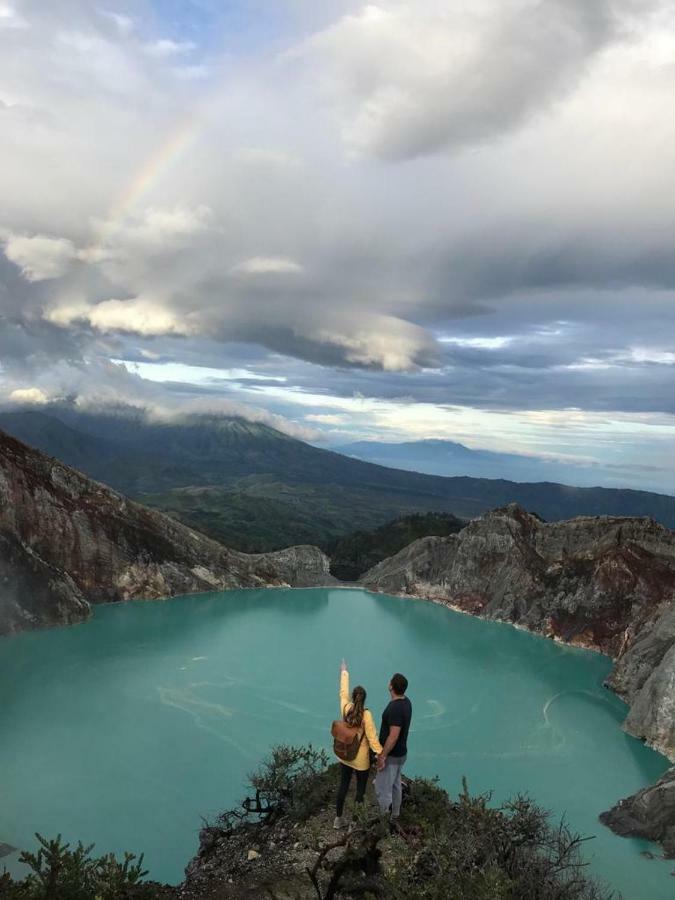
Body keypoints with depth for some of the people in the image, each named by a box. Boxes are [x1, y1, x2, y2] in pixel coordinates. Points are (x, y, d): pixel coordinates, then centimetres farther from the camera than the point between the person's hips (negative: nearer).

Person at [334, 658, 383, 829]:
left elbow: (343, 692, 5)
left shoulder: (346, 708, -12)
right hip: (361, 760, -5)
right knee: (360, 789, 13)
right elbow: (372, 737, -26)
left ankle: (338, 819, 30)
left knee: (343, 786, 18)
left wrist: (344, 672, 18)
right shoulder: (366, 714, -25)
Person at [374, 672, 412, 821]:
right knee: (395, 784, 24)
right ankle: (395, 813, 39)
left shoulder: (395, 708, -31)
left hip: (392, 755, -9)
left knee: (382, 789, 3)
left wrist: (382, 756, -20)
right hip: (400, 752, 9)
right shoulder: (405, 702, -1)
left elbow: (393, 736, -29)